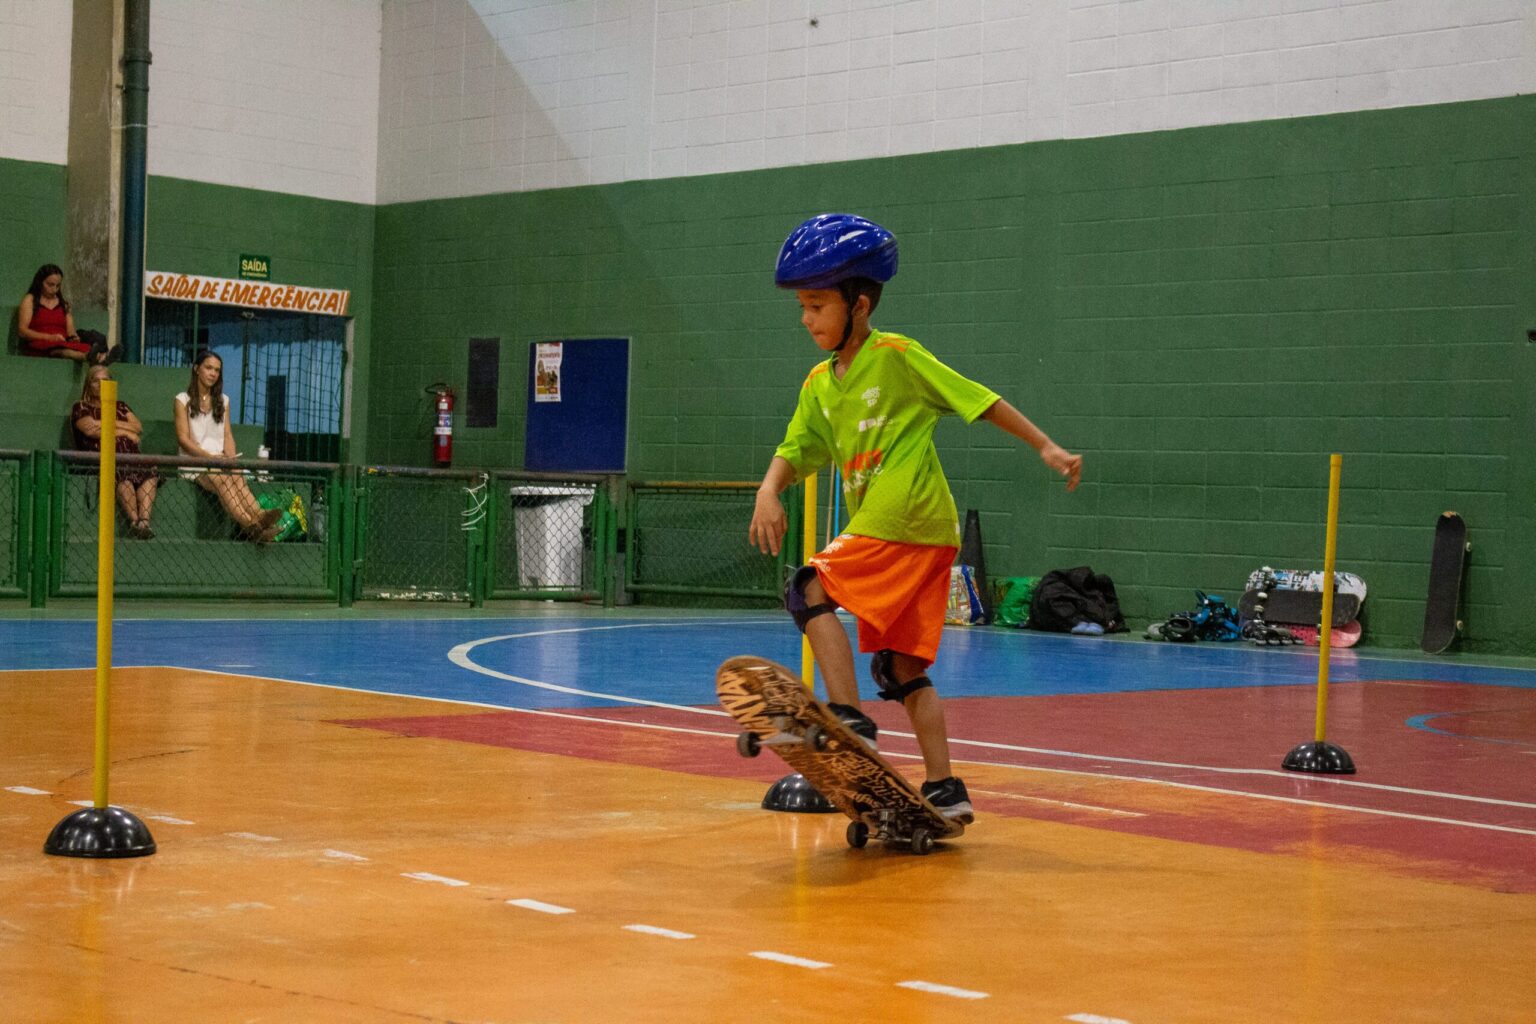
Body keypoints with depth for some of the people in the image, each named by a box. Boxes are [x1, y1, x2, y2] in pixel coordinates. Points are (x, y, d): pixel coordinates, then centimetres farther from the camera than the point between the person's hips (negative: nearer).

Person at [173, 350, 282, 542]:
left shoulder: (223, 401, 22)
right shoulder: (183, 400, 8)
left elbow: (227, 435, 15)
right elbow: (183, 438, -2)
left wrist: (231, 458, -6)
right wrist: (209, 456, -15)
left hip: (219, 459, 4)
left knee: (237, 476, -34)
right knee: (221, 478, -37)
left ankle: (259, 516, -61)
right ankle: (250, 524, -60)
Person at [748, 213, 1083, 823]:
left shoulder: (897, 356, -7)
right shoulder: (820, 384, 13)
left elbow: (979, 400, -5)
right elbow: (795, 452, 10)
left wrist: (1046, 447, -6)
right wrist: (770, 490, -11)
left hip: (911, 525, -8)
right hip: (879, 529, 8)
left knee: (811, 590, -16)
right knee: (902, 665, 8)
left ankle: (849, 722, -20)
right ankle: (944, 790, 12)